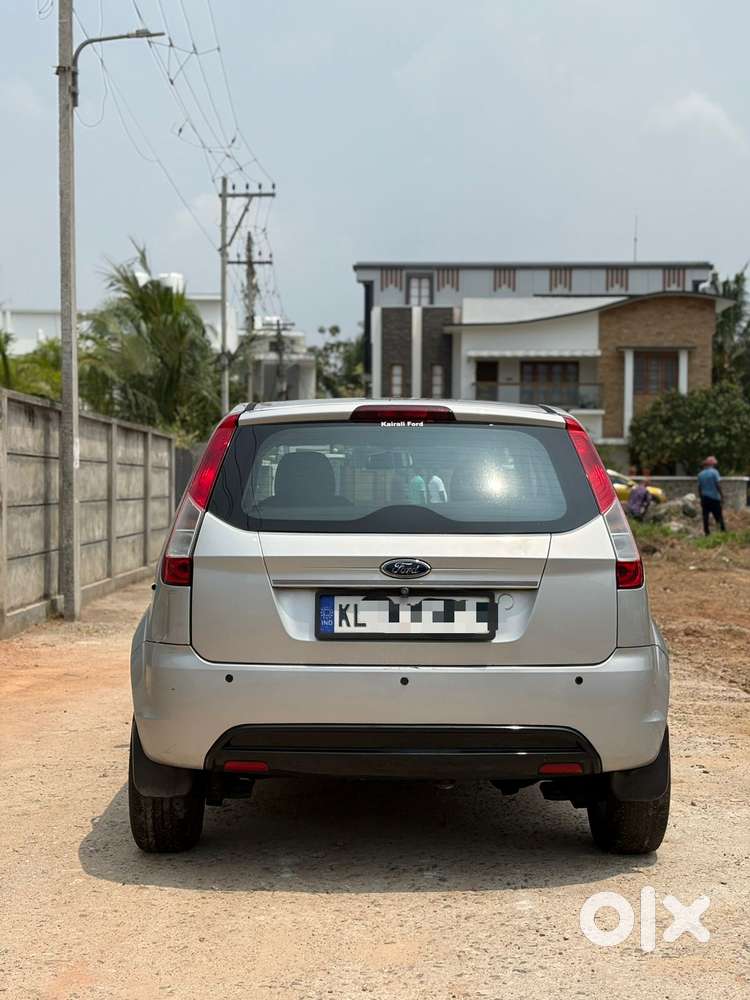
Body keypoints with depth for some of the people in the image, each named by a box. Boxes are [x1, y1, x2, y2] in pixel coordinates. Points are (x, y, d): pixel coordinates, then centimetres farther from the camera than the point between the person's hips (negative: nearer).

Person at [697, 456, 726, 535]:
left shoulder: (700, 474, 7)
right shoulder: (714, 472, -9)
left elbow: (699, 487, 9)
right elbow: (718, 484, -14)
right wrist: (721, 495, -8)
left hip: (704, 498, 4)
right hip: (714, 497, -4)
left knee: (705, 516, 5)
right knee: (718, 515, 1)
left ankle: (707, 532, 6)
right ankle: (723, 530, 1)